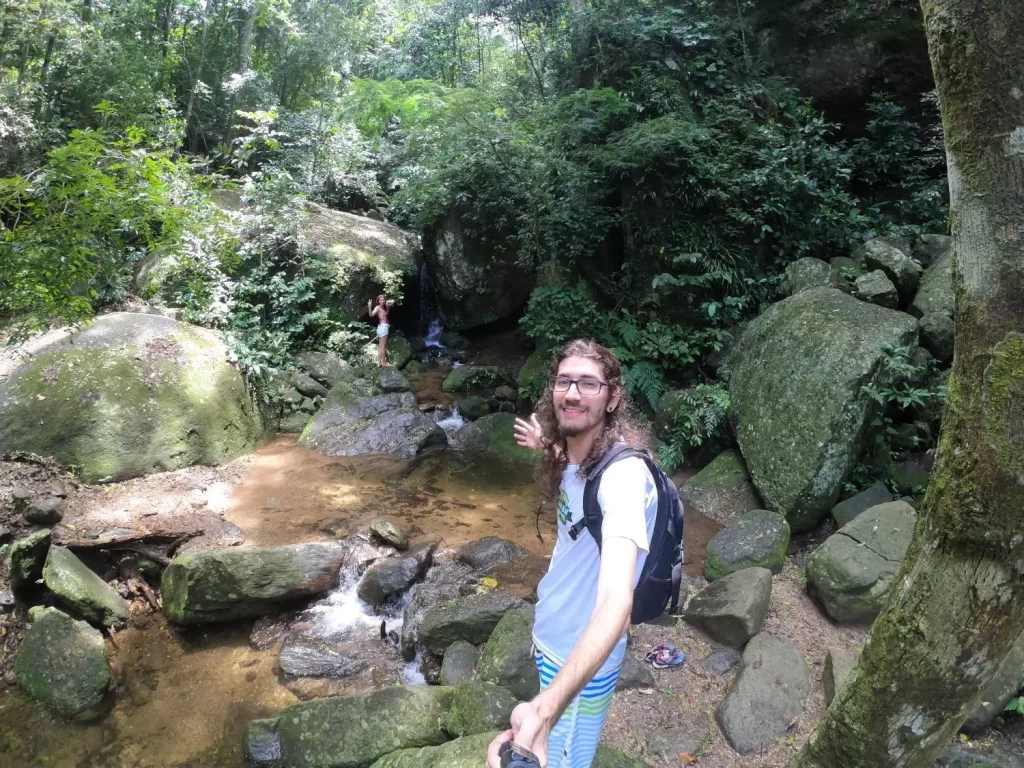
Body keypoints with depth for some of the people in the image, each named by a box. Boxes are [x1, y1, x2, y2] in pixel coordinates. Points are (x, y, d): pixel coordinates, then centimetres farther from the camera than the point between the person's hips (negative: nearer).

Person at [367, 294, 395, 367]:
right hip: (383, 327, -10)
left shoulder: (385, 308, 14)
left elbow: (392, 302, 22)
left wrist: (386, 302, 12)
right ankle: (383, 362, -5)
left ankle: (379, 362, 15)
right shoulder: (377, 307, -8)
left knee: (380, 346, 11)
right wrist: (370, 307, -37)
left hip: (384, 327, 10)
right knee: (383, 346, -7)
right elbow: (371, 314, -24)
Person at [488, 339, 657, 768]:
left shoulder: (623, 472, -33)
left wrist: (543, 712, -61)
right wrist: (549, 450, 14)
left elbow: (616, 601, -49)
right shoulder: (573, 455, -7)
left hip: (583, 657, -8)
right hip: (552, 635, 8)